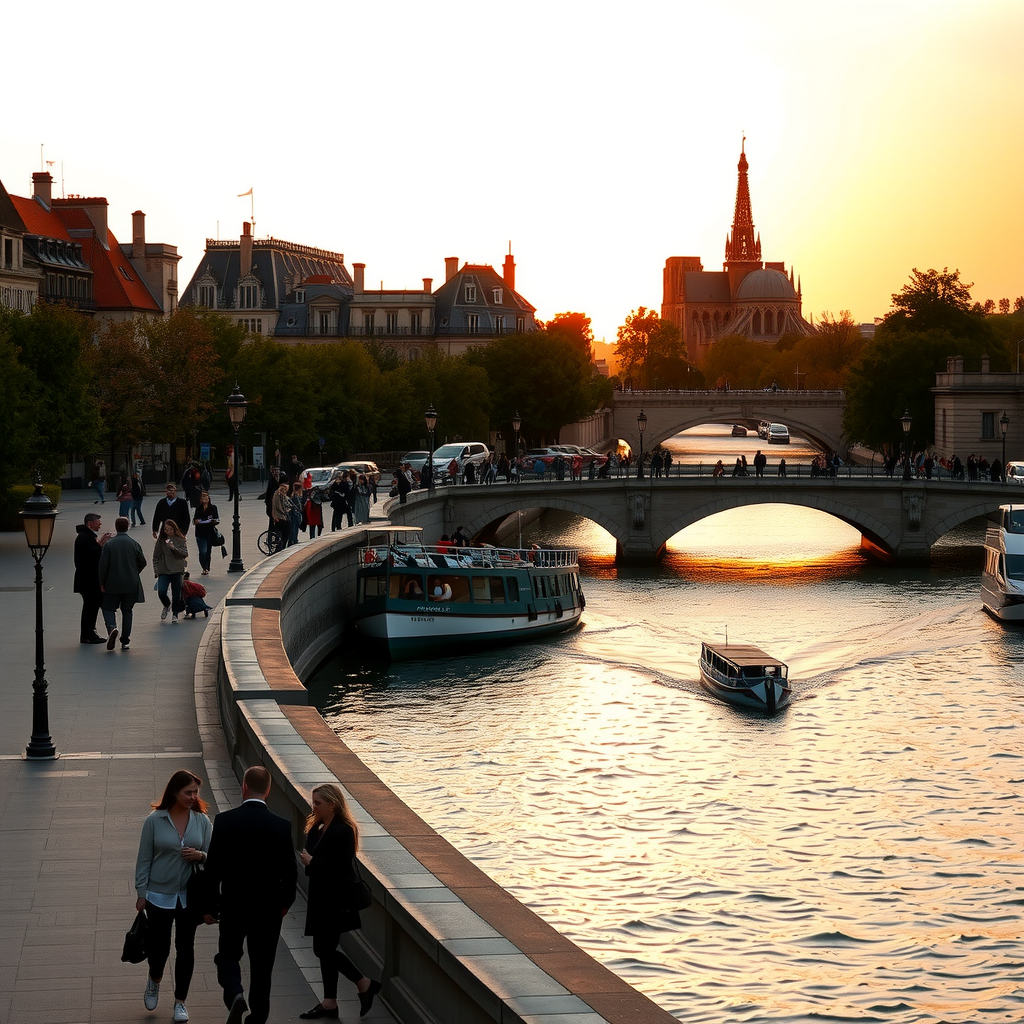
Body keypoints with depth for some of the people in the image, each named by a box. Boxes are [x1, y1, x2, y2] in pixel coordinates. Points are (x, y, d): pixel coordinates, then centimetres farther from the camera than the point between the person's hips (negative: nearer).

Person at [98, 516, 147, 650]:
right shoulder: (134, 544, -3)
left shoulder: (109, 544, -7)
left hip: (113, 584, -2)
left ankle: (112, 628, -21)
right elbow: (143, 562, 2)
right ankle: (125, 641, 9)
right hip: (131, 584, 2)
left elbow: (103, 565, -8)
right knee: (127, 610, 11)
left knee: (108, 608, 9)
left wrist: (102, 583, 1)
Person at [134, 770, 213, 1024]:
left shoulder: (202, 821, 0)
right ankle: (154, 981, 39)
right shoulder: (154, 821, -7)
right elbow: (144, 859, -3)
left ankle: (180, 1002, 19)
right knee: (159, 945, 5)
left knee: (185, 947, 6)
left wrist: (200, 856, -17)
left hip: (190, 896, 2)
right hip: (160, 895, -2)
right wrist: (141, 893, -4)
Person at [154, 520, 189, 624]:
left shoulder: (181, 540, 2)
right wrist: (156, 570, 4)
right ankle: (167, 606, 19)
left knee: (176, 594, 1)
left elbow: (185, 554, -8)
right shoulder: (161, 541, 7)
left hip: (177, 571, -1)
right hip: (163, 571, 1)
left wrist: (174, 548, -21)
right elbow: (156, 556, 12)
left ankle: (175, 615, 14)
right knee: (161, 592, -13)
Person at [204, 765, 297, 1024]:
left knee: (228, 956, 15)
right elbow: (290, 871, -3)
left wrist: (210, 905, 3)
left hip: (233, 905, -1)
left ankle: (235, 995, -12)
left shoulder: (224, 820, -10)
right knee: (262, 966, 12)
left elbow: (213, 867, -7)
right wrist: (286, 902, 16)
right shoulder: (281, 826, -9)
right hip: (269, 907, 1)